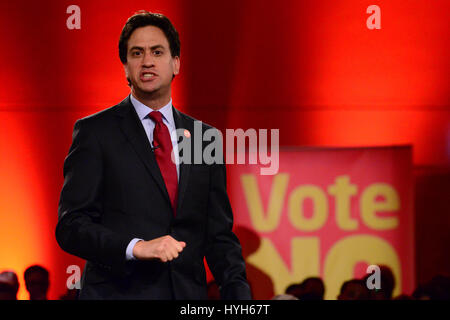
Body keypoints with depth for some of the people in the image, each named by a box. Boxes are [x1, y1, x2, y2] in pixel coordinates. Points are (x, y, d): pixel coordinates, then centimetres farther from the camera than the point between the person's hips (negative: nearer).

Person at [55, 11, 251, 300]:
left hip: (188, 295, 3)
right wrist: (135, 247, -21)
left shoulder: (204, 138, 12)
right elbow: (71, 225, -7)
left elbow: (219, 232, 11)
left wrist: (237, 290, -4)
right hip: (119, 290, -3)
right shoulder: (95, 132, 0)